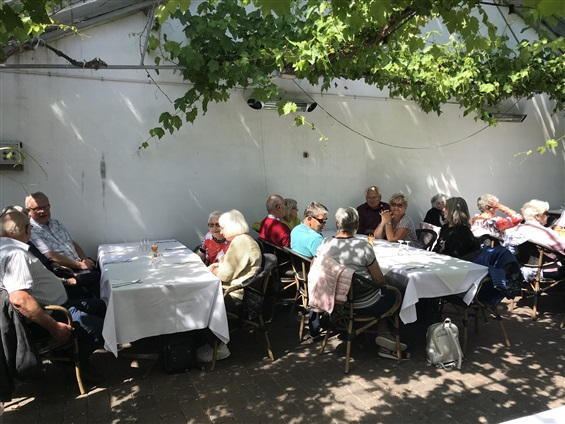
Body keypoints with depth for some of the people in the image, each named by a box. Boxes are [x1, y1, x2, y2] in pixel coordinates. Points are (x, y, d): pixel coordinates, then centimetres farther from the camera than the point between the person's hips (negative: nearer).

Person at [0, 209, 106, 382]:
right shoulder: (15, 254, -26)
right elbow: (19, 299, -37)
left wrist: (64, 281, 26)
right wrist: (53, 327, -33)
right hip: (52, 312, -11)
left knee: (99, 306, 21)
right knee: (99, 327, -17)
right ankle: (81, 366, 6)